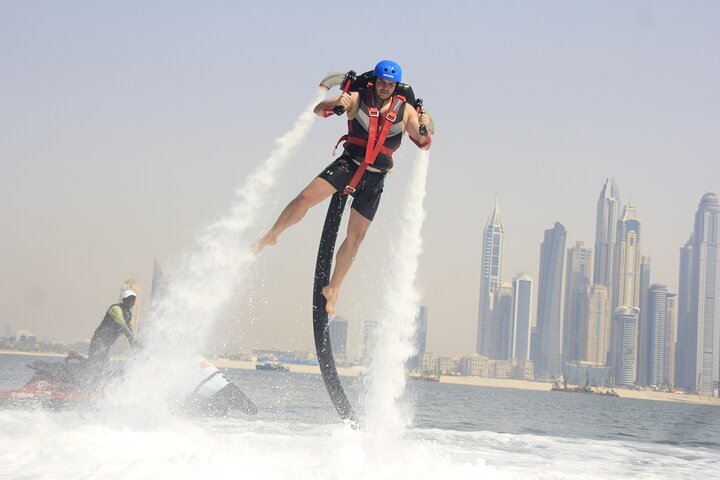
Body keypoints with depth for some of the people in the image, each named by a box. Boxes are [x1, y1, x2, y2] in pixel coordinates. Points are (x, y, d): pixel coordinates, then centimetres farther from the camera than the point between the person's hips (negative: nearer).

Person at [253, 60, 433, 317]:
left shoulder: (405, 111, -1)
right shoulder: (357, 98, -4)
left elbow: (423, 143, -5)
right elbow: (319, 110, -12)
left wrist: (426, 126, -28)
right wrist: (336, 103, -35)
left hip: (374, 178, 1)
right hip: (348, 164, -1)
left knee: (356, 237, 2)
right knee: (305, 198, -20)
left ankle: (333, 289, 16)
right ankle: (271, 236, 3)